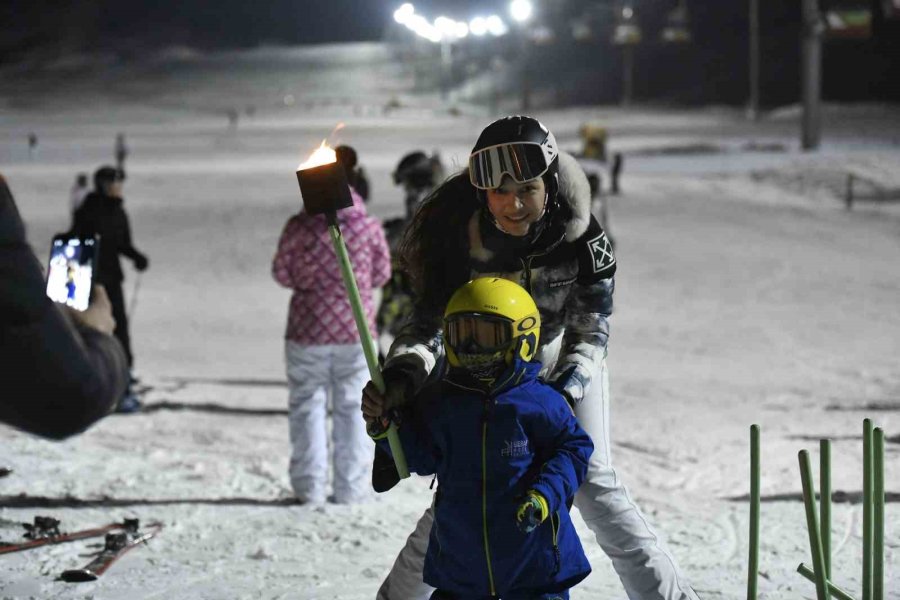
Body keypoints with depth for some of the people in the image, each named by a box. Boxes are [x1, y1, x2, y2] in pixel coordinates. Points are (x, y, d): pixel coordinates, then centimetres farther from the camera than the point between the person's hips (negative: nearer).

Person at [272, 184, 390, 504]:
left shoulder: (300, 226, -11)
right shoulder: (369, 226, -7)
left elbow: (282, 273, 0)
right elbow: (381, 274, 5)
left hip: (307, 332, -1)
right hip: (356, 328, 1)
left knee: (307, 405, 10)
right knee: (352, 408, 10)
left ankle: (310, 486, 9)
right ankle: (351, 487, 10)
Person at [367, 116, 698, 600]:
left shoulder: (580, 237, -26)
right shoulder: (462, 239, -27)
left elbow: (591, 333, -18)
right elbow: (428, 325, -26)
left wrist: (564, 394, -34)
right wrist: (400, 378, -47)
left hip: (565, 366, -1)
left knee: (594, 485, -12)